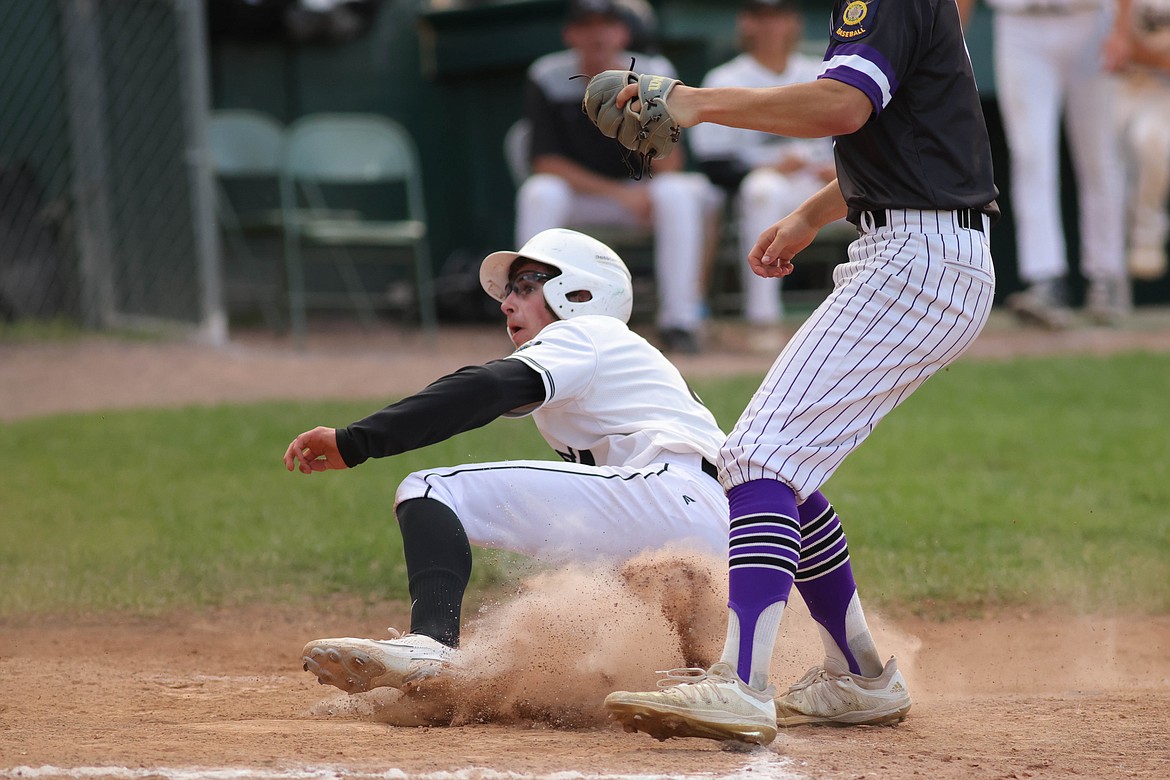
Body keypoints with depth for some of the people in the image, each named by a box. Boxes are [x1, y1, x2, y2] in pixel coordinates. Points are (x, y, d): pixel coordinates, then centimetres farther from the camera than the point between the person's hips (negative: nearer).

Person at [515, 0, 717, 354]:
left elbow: (668, 162, -10)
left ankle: (678, 320, -24)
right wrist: (618, 193, -23)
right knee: (539, 193, -33)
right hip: (577, 191, -1)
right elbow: (547, 163, -15)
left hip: (643, 188, 1)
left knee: (678, 193, -30)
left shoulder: (654, 74, -8)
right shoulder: (546, 79, -11)